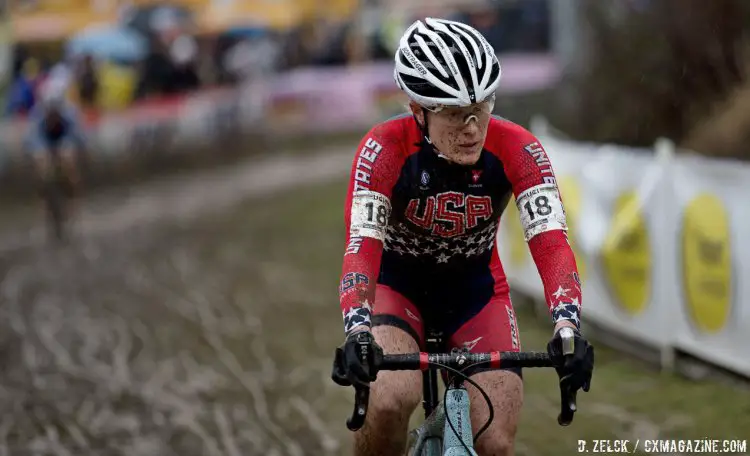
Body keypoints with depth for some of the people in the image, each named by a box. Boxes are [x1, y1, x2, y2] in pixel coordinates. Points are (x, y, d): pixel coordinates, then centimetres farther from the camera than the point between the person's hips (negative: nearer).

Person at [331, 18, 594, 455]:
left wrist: (567, 327, -49)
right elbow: (362, 246, -37)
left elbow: (550, 243, -32)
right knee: (392, 400, -32)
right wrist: (358, 332, -54)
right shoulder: (385, 149, -28)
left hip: (476, 290, 2)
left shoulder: (517, 149, -24)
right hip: (399, 285, -2)